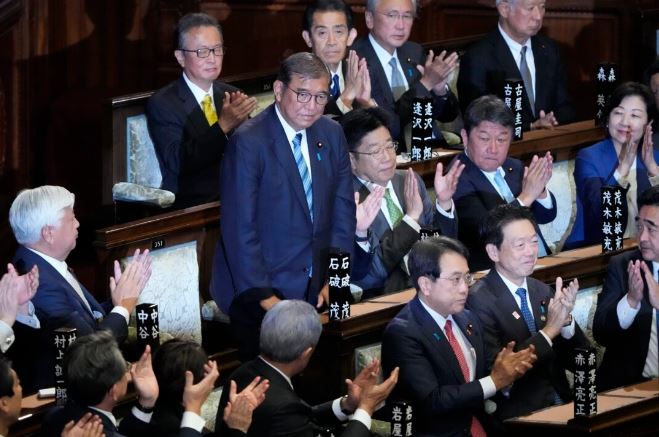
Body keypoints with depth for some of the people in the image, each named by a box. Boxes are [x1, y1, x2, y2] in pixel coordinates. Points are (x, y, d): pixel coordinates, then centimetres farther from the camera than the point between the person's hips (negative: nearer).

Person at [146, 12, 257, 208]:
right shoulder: (162, 104, -3)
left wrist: (241, 123, -11)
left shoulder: (230, 95, 11)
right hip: (188, 210, -5)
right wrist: (223, 126, -24)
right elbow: (177, 162, -15)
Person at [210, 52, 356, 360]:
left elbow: (343, 209, 9)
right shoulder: (248, 142, -15)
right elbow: (240, 228, -16)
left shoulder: (331, 134, 5)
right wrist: (262, 296, -18)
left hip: (314, 289, 5)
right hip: (262, 292, -5)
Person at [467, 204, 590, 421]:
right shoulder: (479, 300, -8)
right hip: (517, 415, -6)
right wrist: (549, 331, -17)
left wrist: (566, 321, -8)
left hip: (560, 404, 6)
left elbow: (579, 362, 11)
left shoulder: (542, 291, 11)